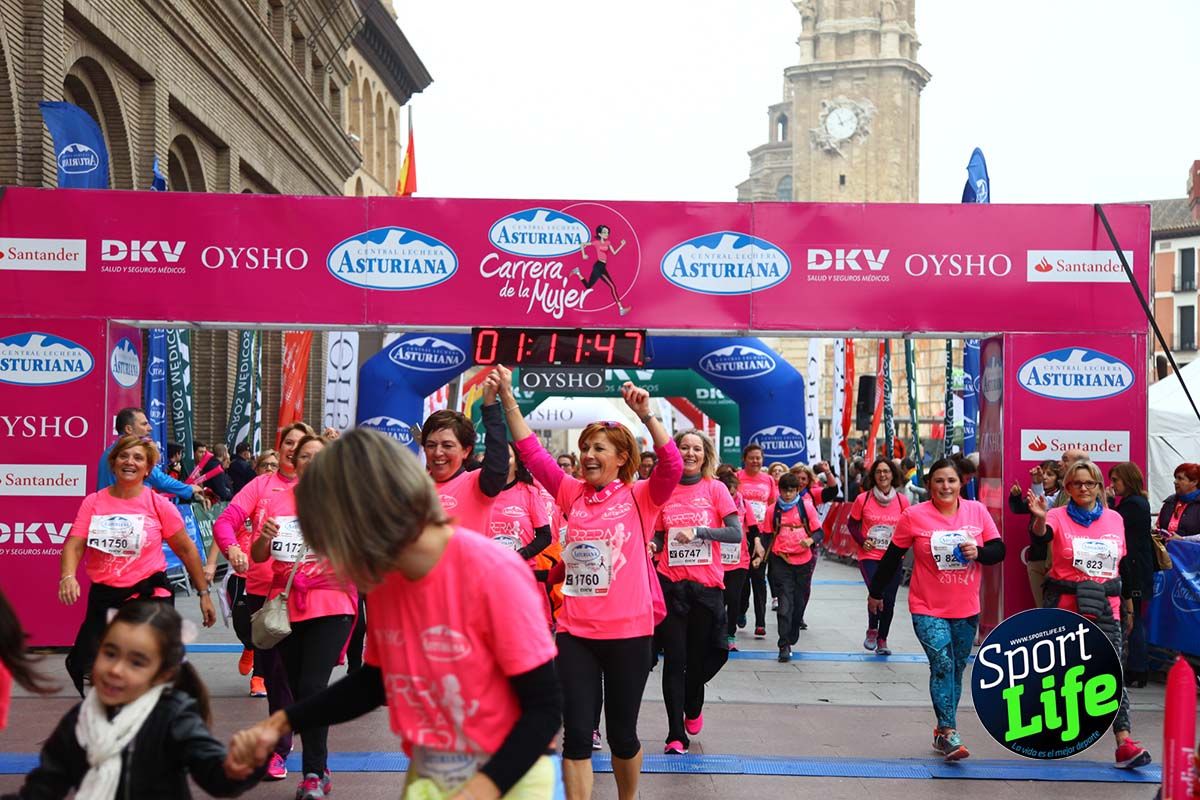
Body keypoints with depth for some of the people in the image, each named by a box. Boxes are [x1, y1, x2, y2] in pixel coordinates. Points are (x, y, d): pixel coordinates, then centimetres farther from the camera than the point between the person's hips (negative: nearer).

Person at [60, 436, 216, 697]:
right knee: (83, 666, 1)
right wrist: (68, 576, -28)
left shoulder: (159, 505, -3)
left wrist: (204, 594, 3)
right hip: (104, 598, 2)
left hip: (149, 596, -2)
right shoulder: (93, 502, 2)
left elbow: (186, 550, 3)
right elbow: (74, 545, -7)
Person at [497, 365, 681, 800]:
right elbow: (532, 453, 4)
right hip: (575, 631, 2)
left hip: (627, 632, -2)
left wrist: (646, 414, -28)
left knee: (622, 733, 13)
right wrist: (508, 398, -3)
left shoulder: (640, 497, -2)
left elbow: (672, 467, -19)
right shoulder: (573, 493, 6)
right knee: (577, 735, 2)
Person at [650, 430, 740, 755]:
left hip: (706, 585, -1)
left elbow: (736, 533, -7)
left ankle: (693, 709, 39)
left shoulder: (715, 488, 0)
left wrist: (698, 531, -17)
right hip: (671, 584, 1)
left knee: (699, 657, 10)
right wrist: (651, 545, -8)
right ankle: (676, 735, 4)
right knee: (674, 659, -2)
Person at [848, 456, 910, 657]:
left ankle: (882, 640, 24)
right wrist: (862, 541, -11)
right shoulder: (863, 499, -4)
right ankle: (872, 630, 9)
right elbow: (853, 525, 6)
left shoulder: (902, 501, 0)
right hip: (869, 556, -2)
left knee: (889, 600, 4)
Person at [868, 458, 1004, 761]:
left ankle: (942, 732, 26)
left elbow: (999, 550, 2)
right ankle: (949, 732, -13)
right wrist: (876, 592, 9)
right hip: (928, 609, -3)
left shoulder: (977, 511, -2)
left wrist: (977, 551, -20)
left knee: (956, 669, 12)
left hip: (966, 610, 4)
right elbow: (892, 557, 1)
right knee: (942, 664, -17)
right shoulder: (914, 515, -8)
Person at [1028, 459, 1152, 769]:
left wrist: (1127, 602, 14)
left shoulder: (1115, 519, 7)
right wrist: (1040, 518, -48)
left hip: (1104, 607, 2)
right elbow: (1040, 535, -26)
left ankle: (1124, 742, -12)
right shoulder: (1058, 516, -4)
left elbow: (1122, 564, 14)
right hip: (1065, 605, -2)